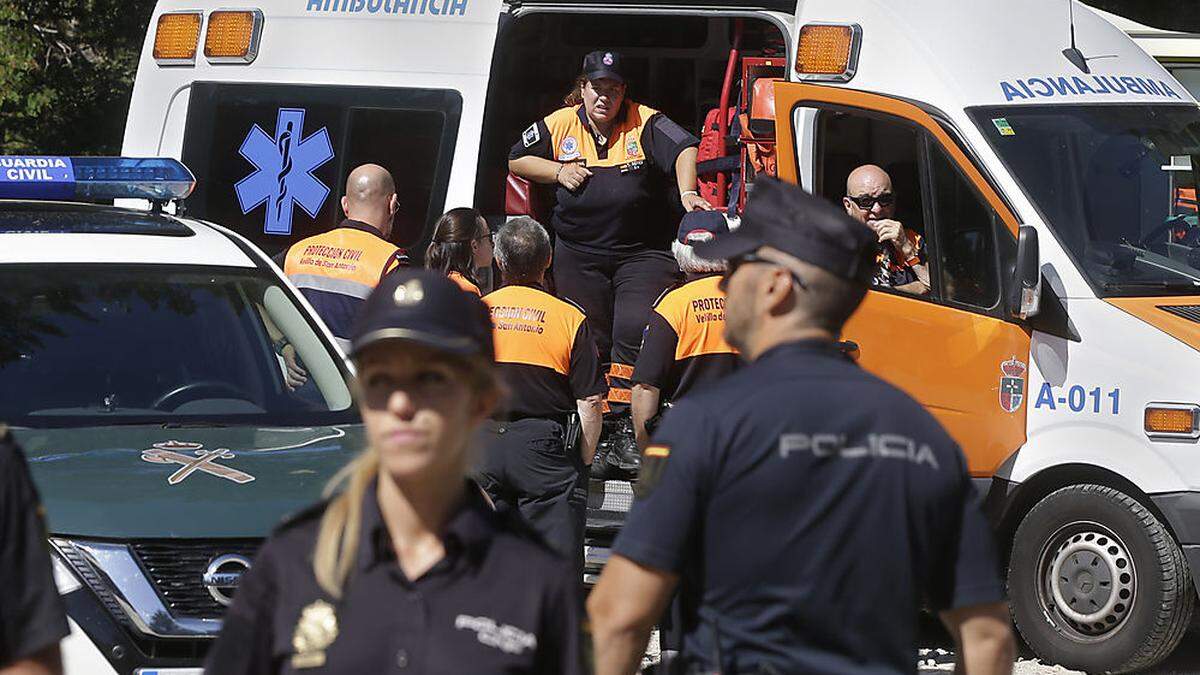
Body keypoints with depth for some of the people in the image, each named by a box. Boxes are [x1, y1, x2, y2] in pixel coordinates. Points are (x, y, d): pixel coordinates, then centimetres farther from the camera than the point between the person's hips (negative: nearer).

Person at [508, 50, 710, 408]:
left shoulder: (645, 123, -6)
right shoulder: (560, 125, 4)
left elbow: (684, 149, -20)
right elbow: (517, 160, 15)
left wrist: (687, 194, -38)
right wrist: (558, 171, -3)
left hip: (643, 253, -3)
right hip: (578, 254, 3)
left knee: (635, 331, -16)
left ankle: (623, 403, -9)